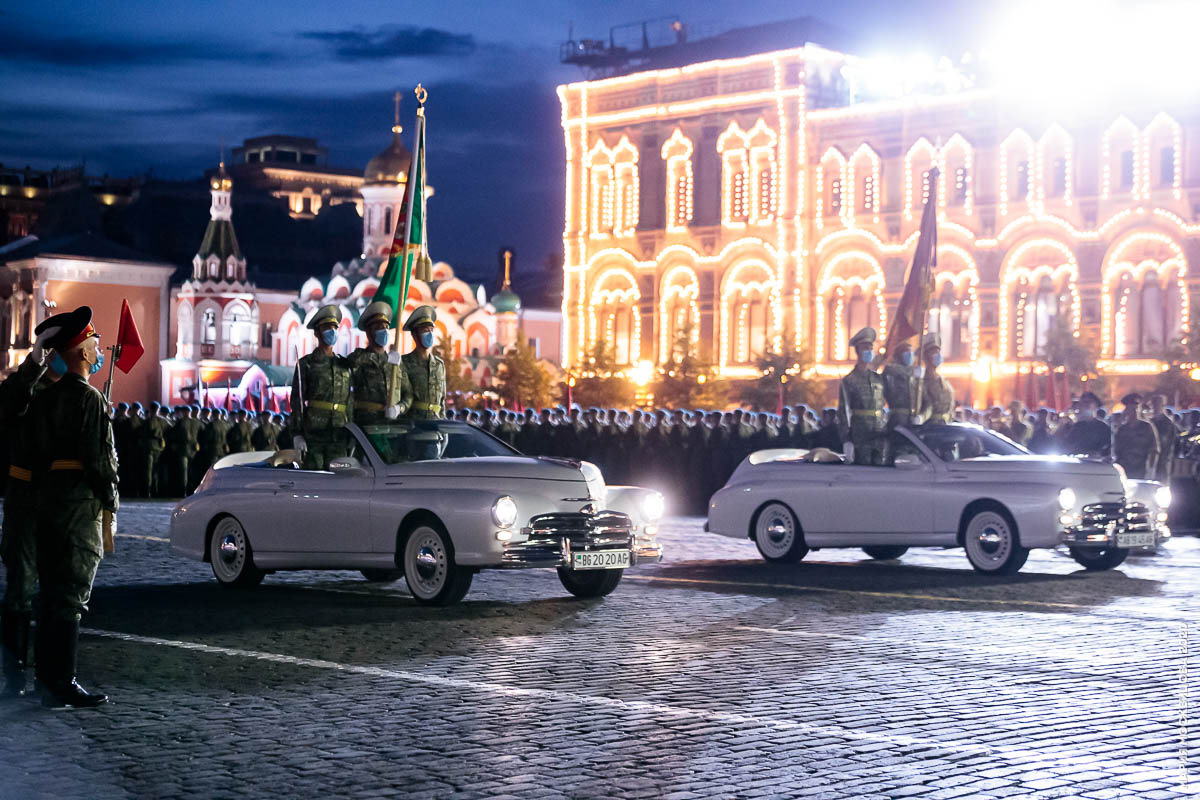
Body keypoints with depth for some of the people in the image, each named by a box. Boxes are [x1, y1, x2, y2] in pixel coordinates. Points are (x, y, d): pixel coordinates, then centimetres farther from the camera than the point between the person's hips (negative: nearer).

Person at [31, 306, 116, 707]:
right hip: (81, 501, -9)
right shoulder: (89, 398, -13)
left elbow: (40, 450, 15)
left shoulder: (47, 396, 13)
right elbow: (98, 455, -16)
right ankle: (61, 685, -6)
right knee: (72, 596, -7)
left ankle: (48, 677, 19)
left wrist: (46, 491, 18)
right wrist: (110, 497, -7)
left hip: (49, 496, 9)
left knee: (53, 591, 13)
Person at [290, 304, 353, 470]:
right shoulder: (306, 364, 5)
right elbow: (297, 401, 0)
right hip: (313, 431, -3)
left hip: (338, 433, 4)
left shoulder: (344, 365, 16)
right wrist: (297, 433, -8)